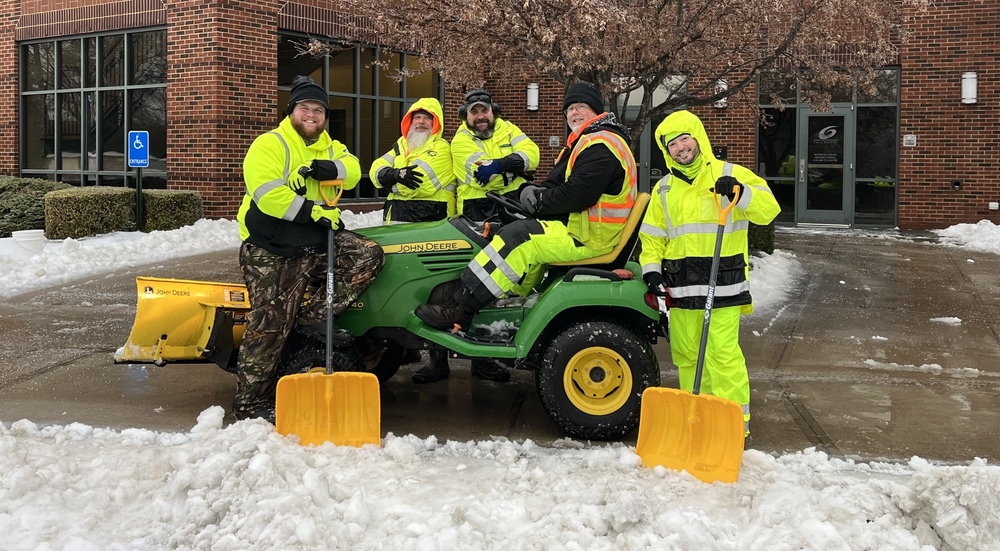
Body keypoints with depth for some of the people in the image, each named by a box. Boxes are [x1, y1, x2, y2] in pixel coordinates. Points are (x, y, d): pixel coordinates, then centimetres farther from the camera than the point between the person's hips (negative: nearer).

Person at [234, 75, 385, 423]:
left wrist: (329, 169, -20)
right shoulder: (269, 145, -6)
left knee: (369, 255, -12)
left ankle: (315, 314, -6)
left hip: (318, 244, 6)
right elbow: (267, 194, -19)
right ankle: (250, 404, 2)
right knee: (270, 326, -8)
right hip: (271, 252, -6)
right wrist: (315, 212, -19)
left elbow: (353, 170, 1)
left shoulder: (330, 148, 17)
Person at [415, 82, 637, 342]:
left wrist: (538, 201, -11)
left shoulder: (601, 145, -15)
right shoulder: (584, 142, 21)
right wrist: (534, 192, -3)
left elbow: (576, 195, -26)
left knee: (517, 237, -22)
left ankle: (459, 310, -25)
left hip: (591, 235, -11)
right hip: (578, 225, 11)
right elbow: (557, 184, 18)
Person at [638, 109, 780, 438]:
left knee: (724, 355, -10)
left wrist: (741, 193, -22)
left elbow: (769, 209, -5)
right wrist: (651, 268, 2)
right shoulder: (664, 189, 15)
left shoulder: (730, 175, 2)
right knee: (687, 356, 10)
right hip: (681, 287, 5)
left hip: (723, 284, -5)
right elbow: (652, 236, 17)